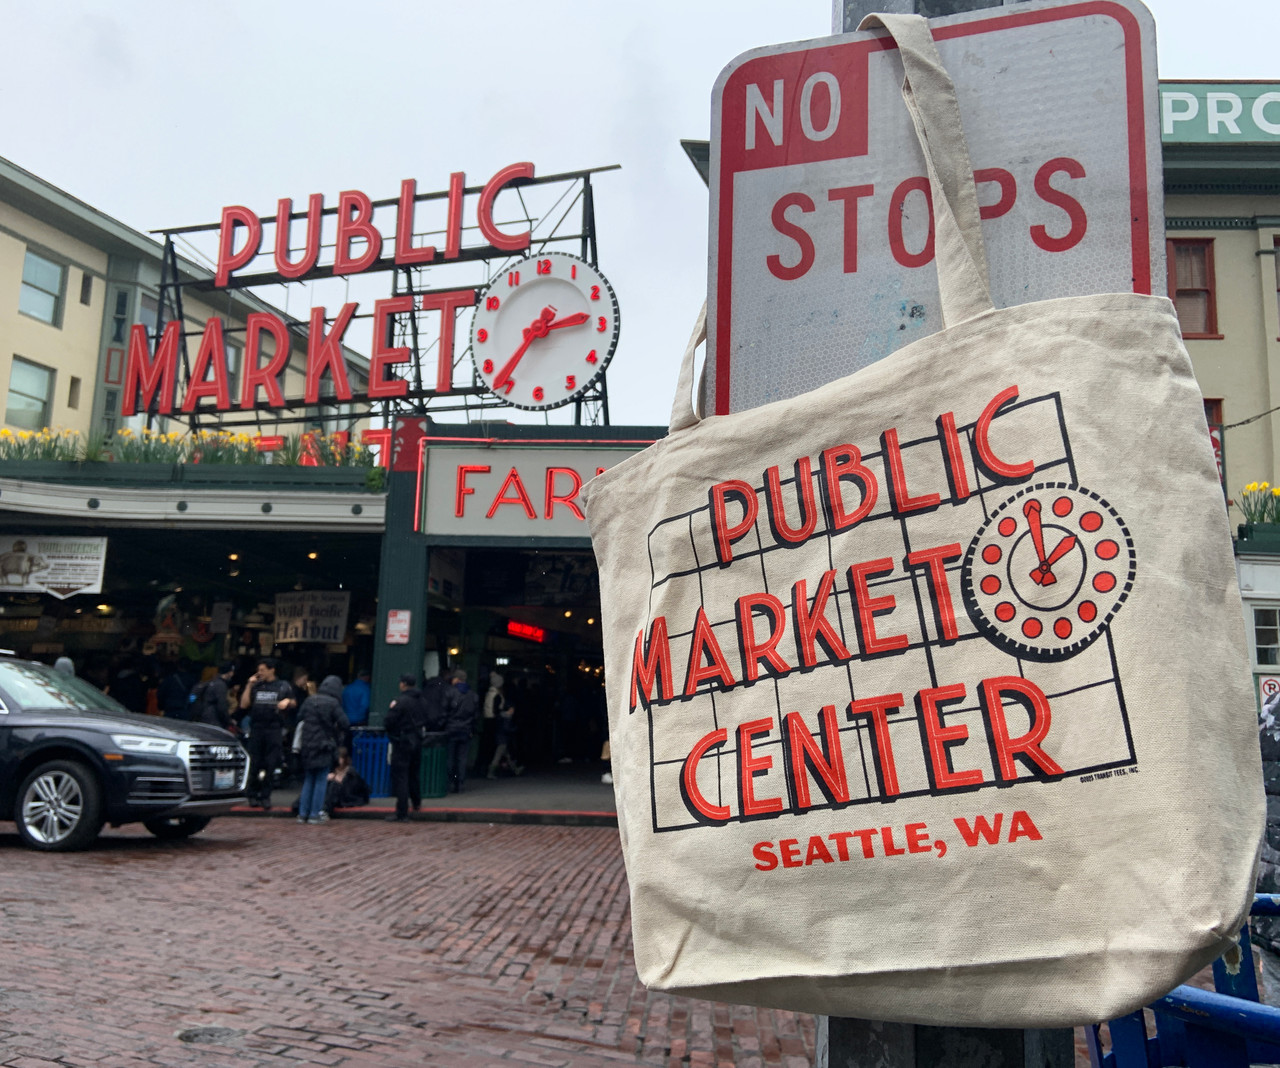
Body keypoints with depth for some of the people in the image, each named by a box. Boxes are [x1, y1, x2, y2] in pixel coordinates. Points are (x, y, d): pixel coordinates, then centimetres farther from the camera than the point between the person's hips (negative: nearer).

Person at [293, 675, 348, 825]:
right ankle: (315, 814, 3)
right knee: (321, 781, 4)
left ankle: (303, 813, 14)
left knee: (308, 780, 14)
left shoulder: (309, 700, 3)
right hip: (324, 747, -5)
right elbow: (343, 723, -14)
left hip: (307, 746, 5)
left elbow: (299, 718, 8)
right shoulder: (333, 703, -11)